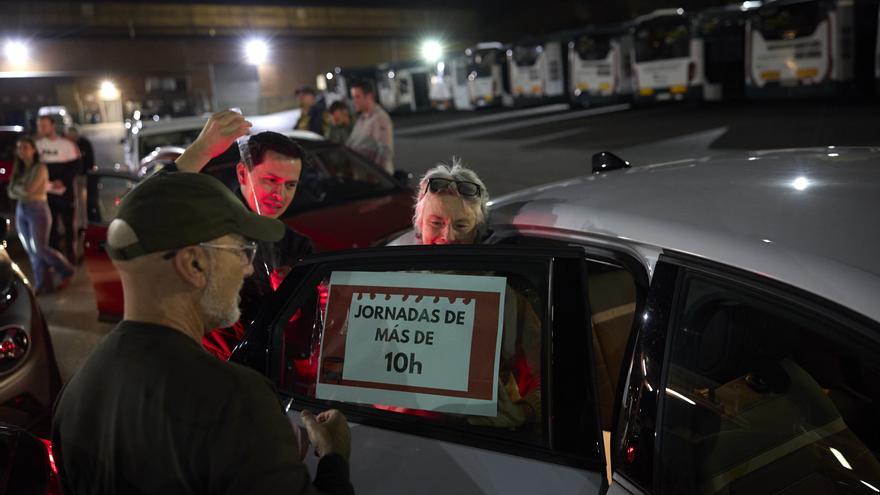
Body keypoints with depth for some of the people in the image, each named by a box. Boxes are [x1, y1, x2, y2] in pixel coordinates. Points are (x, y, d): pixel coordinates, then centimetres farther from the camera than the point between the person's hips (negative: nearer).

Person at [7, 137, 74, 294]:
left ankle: (66, 271, 13)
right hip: (21, 212, 7)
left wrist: (17, 188, 3)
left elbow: (28, 189, -18)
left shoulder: (40, 168, -9)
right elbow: (12, 193, 3)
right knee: (32, 251, 5)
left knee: (40, 249, -7)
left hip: (38, 211, -7)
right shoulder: (18, 169, 12)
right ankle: (43, 284, 9)